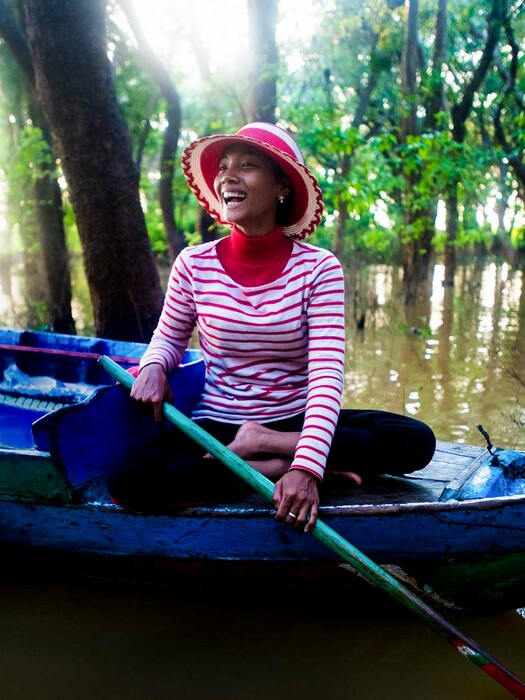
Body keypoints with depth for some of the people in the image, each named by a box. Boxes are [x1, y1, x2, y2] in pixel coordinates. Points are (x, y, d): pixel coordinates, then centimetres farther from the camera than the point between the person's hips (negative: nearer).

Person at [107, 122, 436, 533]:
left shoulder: (319, 268, -10)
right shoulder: (194, 265, -3)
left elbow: (327, 375, -19)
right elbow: (168, 338, 14)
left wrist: (306, 469, -33)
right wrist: (153, 367, -12)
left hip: (295, 419, 0)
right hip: (215, 426, 1)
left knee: (417, 441, -23)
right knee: (127, 481, -28)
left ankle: (258, 445, -17)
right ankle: (275, 467, -16)